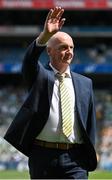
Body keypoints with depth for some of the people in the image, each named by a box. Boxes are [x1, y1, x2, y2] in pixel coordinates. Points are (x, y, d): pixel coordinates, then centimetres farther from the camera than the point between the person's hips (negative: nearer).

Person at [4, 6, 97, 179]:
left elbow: (90, 123, 12)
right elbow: (30, 58, -18)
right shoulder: (39, 75, 4)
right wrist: (45, 35, -37)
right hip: (43, 156, -1)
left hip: (75, 159, 1)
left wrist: (88, 158, 5)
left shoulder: (85, 83, 12)